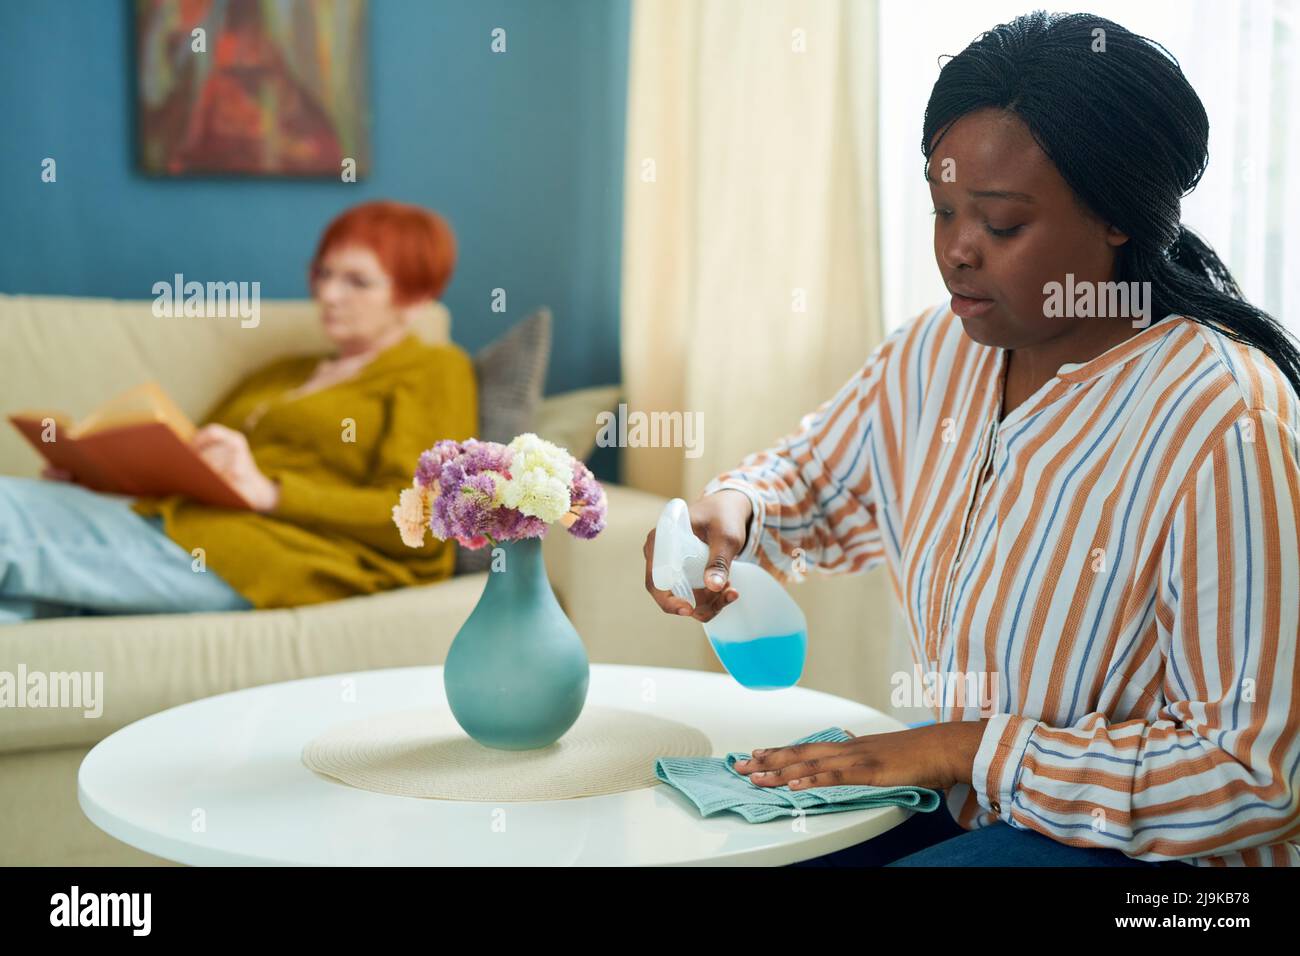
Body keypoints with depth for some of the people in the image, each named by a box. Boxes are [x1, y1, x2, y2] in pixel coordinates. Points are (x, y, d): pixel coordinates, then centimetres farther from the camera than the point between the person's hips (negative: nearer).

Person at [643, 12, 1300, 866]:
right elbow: (812, 477, 18)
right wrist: (731, 507, -6)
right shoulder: (936, 353, -1)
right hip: (965, 805, 7)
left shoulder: (1227, 427, -24)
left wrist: (969, 748, -22)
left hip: (1152, 848, -7)